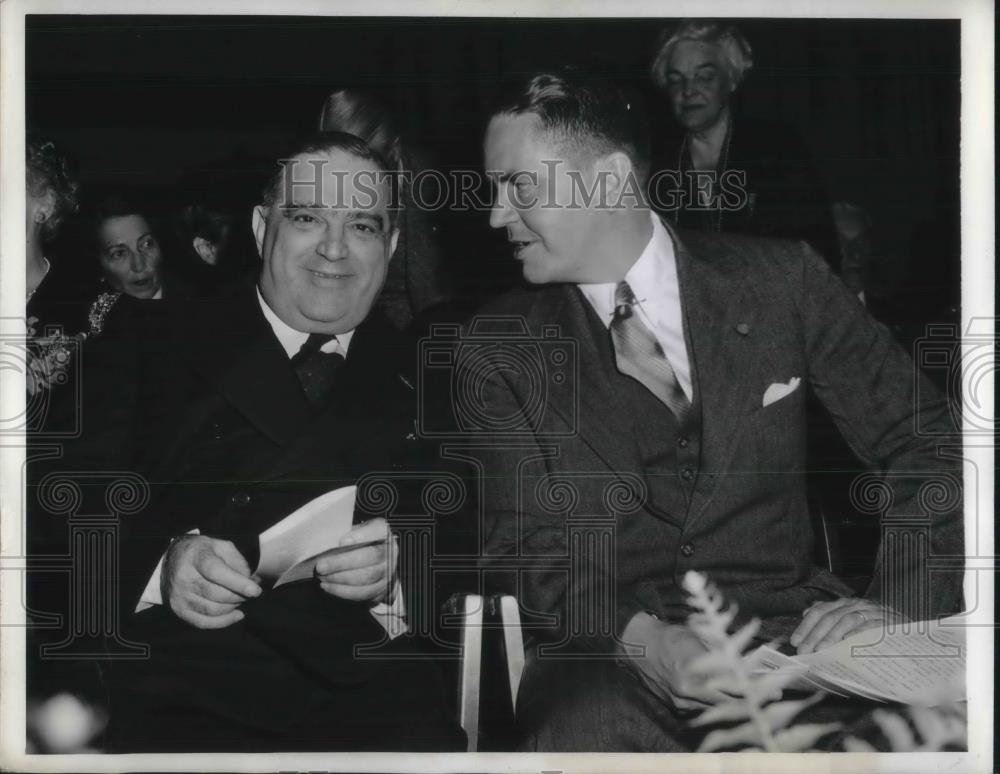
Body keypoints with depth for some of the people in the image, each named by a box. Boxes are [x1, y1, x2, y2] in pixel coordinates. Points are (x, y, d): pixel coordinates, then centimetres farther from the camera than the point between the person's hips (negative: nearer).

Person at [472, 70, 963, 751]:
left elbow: (927, 443, 4)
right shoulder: (502, 346, 4)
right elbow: (524, 537, -2)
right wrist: (642, 641, -21)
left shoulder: (783, 280, 4)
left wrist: (902, 603, -12)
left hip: (789, 621, 1)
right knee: (587, 727, -36)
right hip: (609, 653, -1)